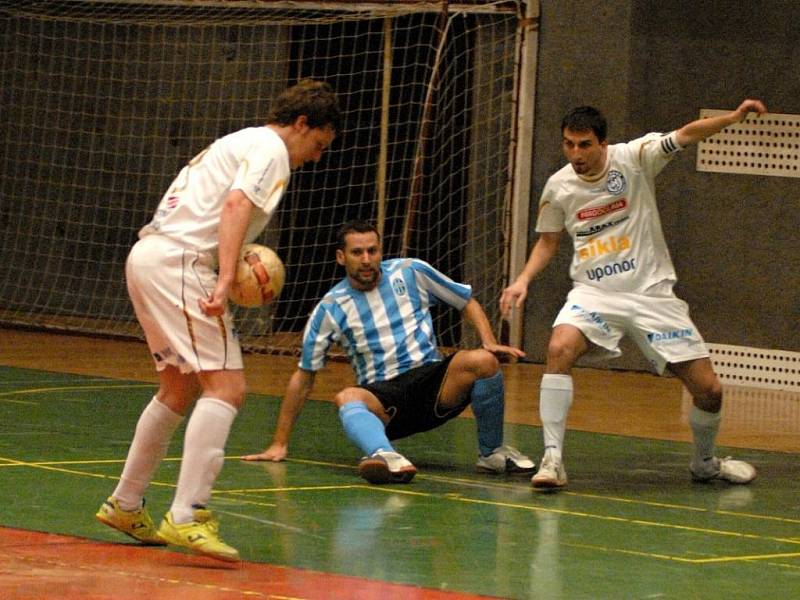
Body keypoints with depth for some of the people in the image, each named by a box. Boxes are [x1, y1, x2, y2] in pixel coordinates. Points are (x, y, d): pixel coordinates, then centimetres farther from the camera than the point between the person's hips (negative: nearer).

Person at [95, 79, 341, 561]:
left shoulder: (240, 142, 27)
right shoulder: (270, 148, -3)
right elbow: (236, 205, -20)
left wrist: (231, 266, 12)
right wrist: (224, 280, -30)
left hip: (147, 255, 10)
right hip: (179, 261, -10)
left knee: (179, 390, 22)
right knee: (226, 387, -15)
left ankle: (126, 505, 30)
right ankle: (188, 516, -26)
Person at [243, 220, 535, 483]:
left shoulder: (410, 272, 6)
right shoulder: (330, 308, 4)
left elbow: (467, 303, 16)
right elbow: (303, 377, 8)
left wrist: (490, 343, -4)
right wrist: (280, 444, 6)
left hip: (433, 381, 1)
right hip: (381, 397, -1)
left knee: (481, 361, -30)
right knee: (347, 398, -37)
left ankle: (492, 453, -9)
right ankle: (388, 458, -67)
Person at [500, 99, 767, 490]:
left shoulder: (634, 158, -8)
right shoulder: (558, 187, 1)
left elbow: (685, 136, -20)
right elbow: (548, 241, 16)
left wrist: (733, 117, -35)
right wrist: (524, 279, 0)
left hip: (651, 292, -1)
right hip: (594, 293, 1)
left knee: (708, 390, -2)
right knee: (559, 348, -31)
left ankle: (705, 463, 28)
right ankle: (552, 459, -26)